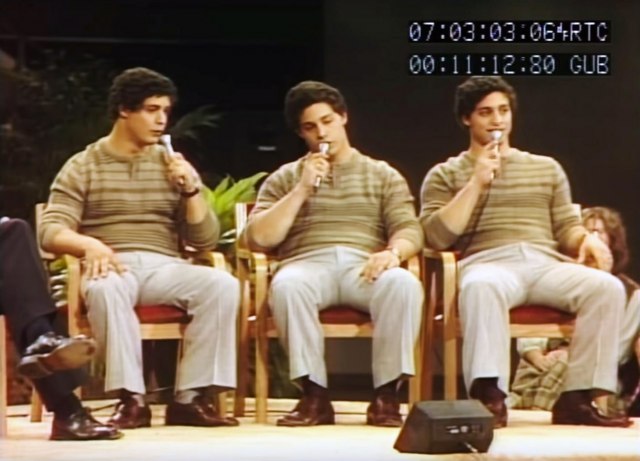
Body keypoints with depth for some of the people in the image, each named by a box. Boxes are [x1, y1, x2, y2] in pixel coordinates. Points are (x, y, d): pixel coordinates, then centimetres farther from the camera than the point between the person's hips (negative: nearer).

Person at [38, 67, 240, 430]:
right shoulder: (83, 167, 8)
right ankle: (132, 399, -34)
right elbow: (51, 231, -4)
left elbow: (205, 240, 11)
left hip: (164, 267, 3)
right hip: (112, 268, -3)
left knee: (223, 285, -28)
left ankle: (190, 397, -27)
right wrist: (89, 244, -25)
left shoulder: (171, 165, 16)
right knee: (106, 287, -40)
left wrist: (191, 190, -6)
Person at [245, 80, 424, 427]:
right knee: (287, 284, -38)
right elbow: (258, 238, 6)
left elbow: (410, 231, 8)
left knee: (403, 283, -35)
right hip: (308, 265, 0)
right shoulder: (285, 178, 20)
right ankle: (314, 395, -30)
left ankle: (386, 394, -27)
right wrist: (301, 190, -1)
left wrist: (393, 251, -16)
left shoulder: (383, 175, 20)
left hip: (364, 268, 0)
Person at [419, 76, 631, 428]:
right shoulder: (445, 174, 18)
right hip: (488, 264, -3)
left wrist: (586, 239, -4)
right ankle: (489, 395, -46)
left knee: (607, 287, -28)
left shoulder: (546, 168, 27)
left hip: (547, 264, 3)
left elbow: (566, 227, 20)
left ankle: (576, 398, -29)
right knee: (482, 287, -42)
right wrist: (477, 183, -2)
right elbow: (436, 238, 3)